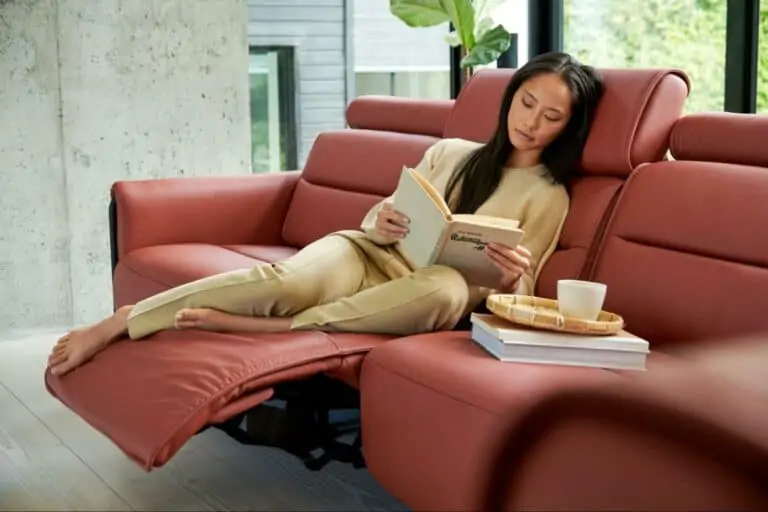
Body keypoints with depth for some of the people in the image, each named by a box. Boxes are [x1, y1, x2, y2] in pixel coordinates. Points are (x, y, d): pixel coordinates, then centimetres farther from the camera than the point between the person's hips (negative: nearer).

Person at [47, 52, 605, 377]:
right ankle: (117, 323, -26)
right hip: (367, 256, 2)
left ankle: (241, 326, -36)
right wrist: (380, 223, -9)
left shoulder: (548, 196, 7)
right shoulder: (450, 152, 14)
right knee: (286, 282, -35)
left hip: (420, 289, -2)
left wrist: (514, 279, -21)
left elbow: (511, 299, 3)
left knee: (450, 290, -42)